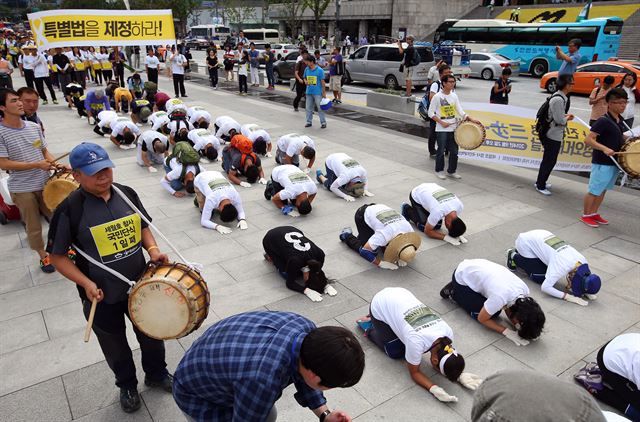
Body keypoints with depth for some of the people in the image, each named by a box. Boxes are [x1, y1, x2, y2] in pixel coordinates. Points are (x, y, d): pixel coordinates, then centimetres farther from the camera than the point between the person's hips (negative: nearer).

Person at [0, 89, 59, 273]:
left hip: (45, 183, 4)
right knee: (33, 227, 10)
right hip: (21, 189, -4)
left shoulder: (34, 126, 1)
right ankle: (43, 256, 29)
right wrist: (37, 165, -22)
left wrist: (56, 164, -9)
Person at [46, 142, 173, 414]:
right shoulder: (69, 210, -19)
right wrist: (85, 283, -22)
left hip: (140, 285, 4)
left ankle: (157, 374, 51)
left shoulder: (127, 193, -7)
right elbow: (57, 256, -11)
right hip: (102, 296, -3)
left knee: (151, 333, 23)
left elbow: (142, 226, 7)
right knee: (115, 346, 21)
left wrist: (152, 248, -11)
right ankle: (127, 385, 49)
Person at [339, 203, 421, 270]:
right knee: (372, 251, -7)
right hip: (363, 215, -5)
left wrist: (402, 259, -22)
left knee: (385, 248, 0)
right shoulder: (385, 235, -42)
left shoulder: (410, 231, -24)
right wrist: (381, 263, -32)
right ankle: (346, 235, 12)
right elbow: (364, 251, -37)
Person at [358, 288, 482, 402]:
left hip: (399, 295, 5)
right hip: (381, 305, -5)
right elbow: (414, 372, -16)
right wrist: (434, 389, -31)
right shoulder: (417, 342, -35)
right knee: (395, 353, 1)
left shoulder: (448, 332, -20)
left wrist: (460, 375, -17)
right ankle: (370, 330, 24)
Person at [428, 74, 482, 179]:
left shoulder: (454, 96, 7)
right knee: (441, 151, 2)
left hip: (453, 128, 5)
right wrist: (441, 122, -15)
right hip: (441, 130, -5)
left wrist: (471, 119, -6)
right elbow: (431, 113, -7)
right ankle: (439, 171, 19)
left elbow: (460, 111, 6)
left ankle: (451, 171, 22)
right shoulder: (437, 97, -8)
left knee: (454, 151, 8)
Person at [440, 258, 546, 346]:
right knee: (478, 313, -8)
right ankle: (453, 293, 12)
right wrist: (507, 332, -24)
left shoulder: (524, 290, -20)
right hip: (462, 276, -6)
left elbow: (508, 307, 0)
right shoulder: (500, 297, -37)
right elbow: (481, 318, -18)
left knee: (495, 311, 2)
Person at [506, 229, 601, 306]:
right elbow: (545, 287, -34)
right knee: (539, 277, -5)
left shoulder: (583, 261, -14)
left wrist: (586, 292, -15)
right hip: (526, 242, -7)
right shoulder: (562, 267, -35)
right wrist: (568, 297, -35)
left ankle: (518, 252, 25)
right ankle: (514, 257, 15)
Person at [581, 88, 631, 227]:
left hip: (614, 162, 8)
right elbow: (588, 139, -24)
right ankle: (586, 215, 18)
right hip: (602, 163, -8)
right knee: (594, 191, 3)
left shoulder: (620, 120, 8)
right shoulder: (603, 121, -18)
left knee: (603, 190, 18)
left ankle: (594, 213, 31)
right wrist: (604, 148, -34)